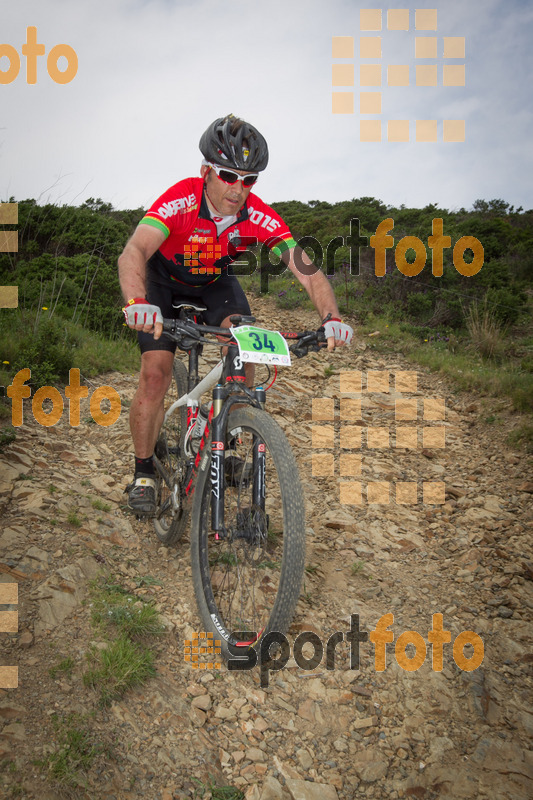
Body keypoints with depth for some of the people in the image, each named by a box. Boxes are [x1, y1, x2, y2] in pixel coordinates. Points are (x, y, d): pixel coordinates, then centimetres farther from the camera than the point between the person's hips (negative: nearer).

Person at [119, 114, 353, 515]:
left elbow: (308, 271, -30)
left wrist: (332, 319, -48)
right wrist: (137, 303, -69)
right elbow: (133, 252, -49)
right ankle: (144, 473, 3)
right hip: (165, 281, -2)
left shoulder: (260, 217, -28)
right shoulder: (181, 199, -35)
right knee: (156, 373, -16)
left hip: (216, 282, 3)